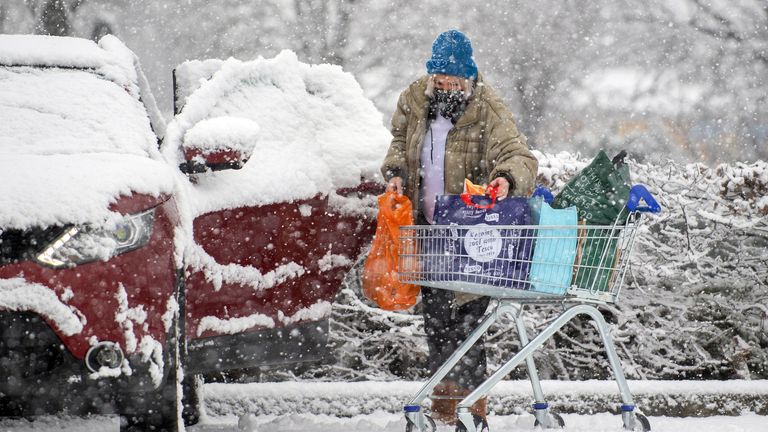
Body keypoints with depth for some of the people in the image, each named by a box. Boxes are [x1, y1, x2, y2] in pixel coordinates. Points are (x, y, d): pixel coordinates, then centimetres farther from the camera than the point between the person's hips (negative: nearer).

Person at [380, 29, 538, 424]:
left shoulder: (488, 111, -14)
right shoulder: (414, 102, 2)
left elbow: (520, 155, -20)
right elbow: (401, 143, 19)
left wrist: (508, 177, -42)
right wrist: (395, 171, 0)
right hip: (427, 223, 6)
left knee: (462, 312, -11)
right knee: (433, 310, 12)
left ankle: (470, 394, -2)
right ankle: (445, 398, 24)